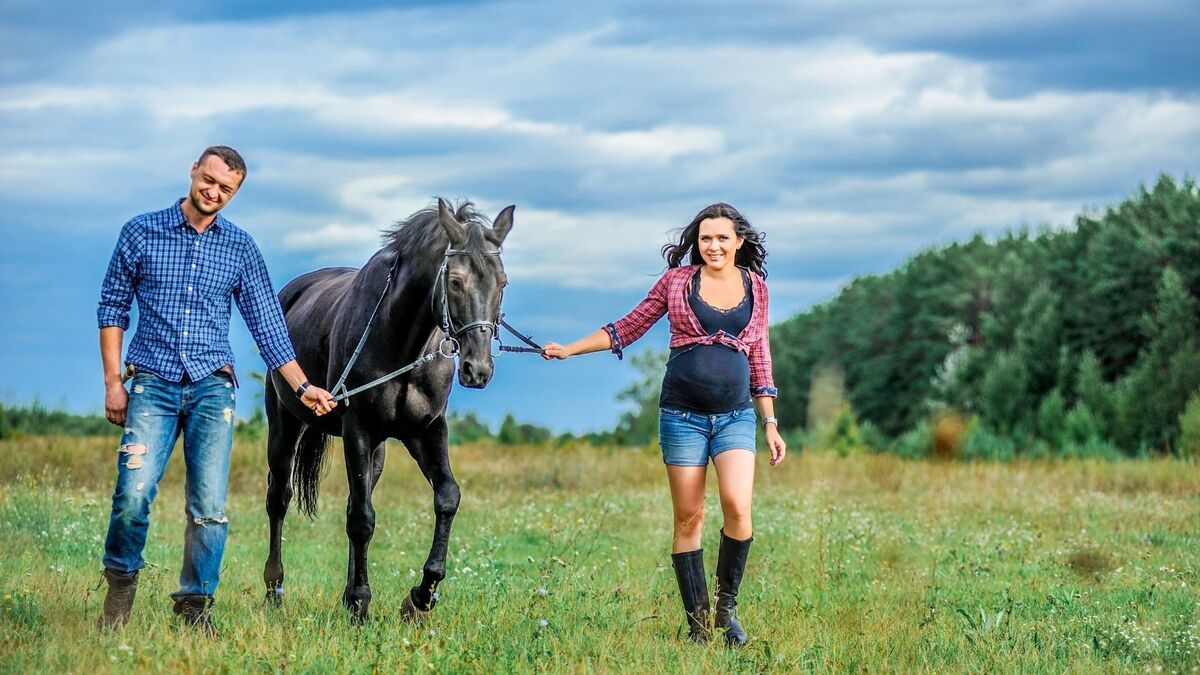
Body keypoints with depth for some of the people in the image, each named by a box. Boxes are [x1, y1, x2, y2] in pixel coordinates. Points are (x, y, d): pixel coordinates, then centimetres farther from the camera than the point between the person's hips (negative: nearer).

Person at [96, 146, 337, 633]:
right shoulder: (141, 232, 5)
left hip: (212, 387, 2)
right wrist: (113, 382, 1)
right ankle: (121, 582, 8)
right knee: (134, 492, -15)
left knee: (210, 505, -5)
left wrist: (302, 386, 5)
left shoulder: (240, 248, 9)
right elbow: (113, 307, 8)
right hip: (152, 383, -2)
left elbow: (266, 323, 11)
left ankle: (195, 602, 10)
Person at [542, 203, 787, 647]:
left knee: (737, 507, -18)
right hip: (683, 414, -1)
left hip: (735, 415, 1)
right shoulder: (677, 280, 3)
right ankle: (697, 624, 7)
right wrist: (570, 349, 3)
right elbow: (629, 328, 10)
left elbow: (759, 356, 13)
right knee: (688, 518, 0)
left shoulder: (754, 286, 9)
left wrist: (771, 423, 11)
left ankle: (727, 606, 1)